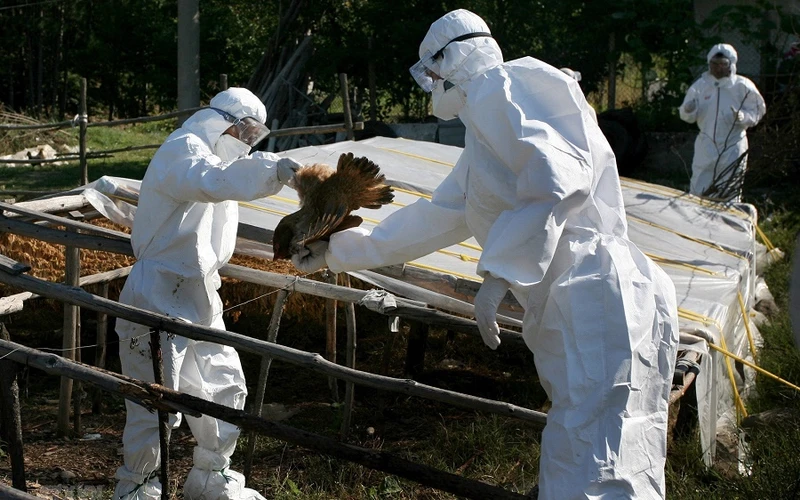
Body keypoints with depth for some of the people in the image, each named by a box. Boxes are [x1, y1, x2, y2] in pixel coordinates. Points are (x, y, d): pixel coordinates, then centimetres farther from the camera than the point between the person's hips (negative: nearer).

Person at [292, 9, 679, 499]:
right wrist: (338, 250, 37)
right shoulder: (480, 149, 26)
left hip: (598, 301, -10)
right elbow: (434, 218, 33)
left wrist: (498, 273, -21)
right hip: (573, 312, 10)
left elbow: (560, 178, -20)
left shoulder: (495, 89, -5)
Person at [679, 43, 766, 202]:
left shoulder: (743, 86, -5)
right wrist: (688, 110, -24)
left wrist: (742, 116, -23)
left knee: (730, 192, 5)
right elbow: (688, 116, 0)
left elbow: (757, 111, -3)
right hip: (706, 146, 2)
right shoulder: (701, 85, 0)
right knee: (698, 191, 5)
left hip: (733, 148, -2)